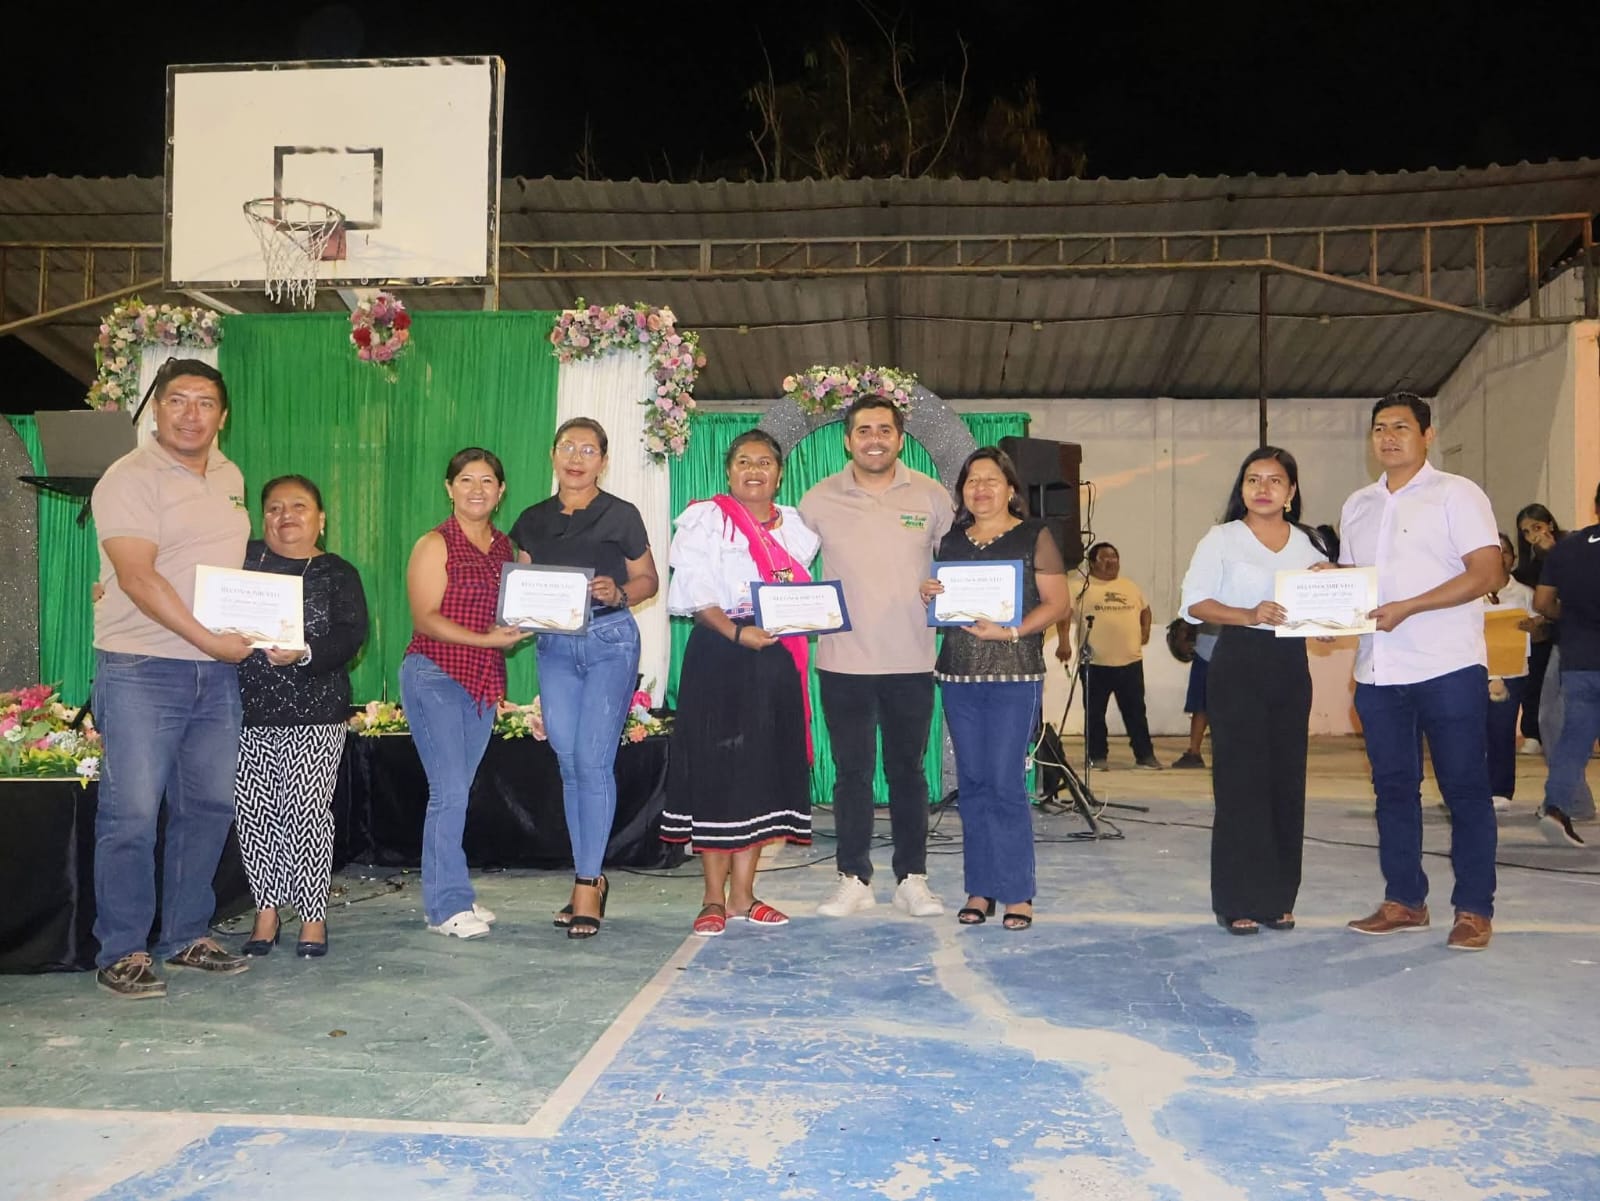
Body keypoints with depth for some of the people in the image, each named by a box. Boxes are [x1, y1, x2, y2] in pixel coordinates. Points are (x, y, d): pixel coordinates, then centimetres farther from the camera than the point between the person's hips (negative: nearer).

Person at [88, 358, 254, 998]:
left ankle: (186, 936, 23)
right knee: (132, 813, -4)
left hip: (219, 670, 7)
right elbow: (139, 578, -17)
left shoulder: (229, 476, 14)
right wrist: (209, 639, -21)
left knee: (209, 807, 11)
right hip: (143, 669, -6)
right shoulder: (131, 479, -8)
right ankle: (122, 952, 9)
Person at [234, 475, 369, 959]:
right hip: (247, 708, 2)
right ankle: (266, 911, 18)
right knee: (253, 812, 4)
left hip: (314, 716, -2)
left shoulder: (337, 574, 5)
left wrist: (304, 654, -23)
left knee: (307, 811, -3)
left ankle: (313, 917, 9)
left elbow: (351, 635, -7)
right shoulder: (242, 559, 12)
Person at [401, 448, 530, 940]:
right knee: (450, 792, -9)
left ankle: (446, 898, 19)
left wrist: (518, 630, -4)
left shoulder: (506, 547, 13)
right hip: (435, 675, -6)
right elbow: (425, 618, -11)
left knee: (457, 792, 11)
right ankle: (448, 904, 1)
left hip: (485, 680, 6)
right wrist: (485, 639, -20)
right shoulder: (435, 545, -5)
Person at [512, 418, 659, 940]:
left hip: (610, 641, -4)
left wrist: (617, 593, -15)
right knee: (568, 762, 6)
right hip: (554, 645, 4)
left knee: (593, 761, -9)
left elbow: (647, 580, 4)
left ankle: (587, 884, 0)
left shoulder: (621, 515, 0)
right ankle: (591, 878, 18)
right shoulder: (533, 520, 11)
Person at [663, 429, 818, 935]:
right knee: (716, 770, -4)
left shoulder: (795, 526, 15)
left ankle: (742, 893, 15)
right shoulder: (707, 519, 0)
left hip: (777, 660, 5)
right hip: (719, 655, -5)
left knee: (766, 770, 5)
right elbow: (694, 594, -9)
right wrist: (737, 632, -22)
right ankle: (714, 899, 5)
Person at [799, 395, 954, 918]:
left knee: (908, 771, 9)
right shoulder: (820, 499, 1)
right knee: (852, 772, 7)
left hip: (911, 660, 0)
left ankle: (912, 879, 20)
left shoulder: (931, 495, 2)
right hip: (843, 660, 0)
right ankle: (853, 879, 18)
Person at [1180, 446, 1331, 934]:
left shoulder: (1311, 543, 12)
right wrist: (1249, 615, -21)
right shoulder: (1222, 538, 1)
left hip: (1292, 666, 4)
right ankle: (1238, 901, 2)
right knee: (1240, 781, -5)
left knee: (1287, 780, 5)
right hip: (1239, 663, -4)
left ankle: (1278, 897, 16)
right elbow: (1195, 601, -7)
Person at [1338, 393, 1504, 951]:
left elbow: (1486, 572, -10)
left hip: (1447, 668, -6)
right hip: (1378, 671, 6)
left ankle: (1474, 910, 9)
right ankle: (1404, 901, 19)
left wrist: (1407, 608, -18)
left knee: (1464, 789, 1)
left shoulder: (1456, 494, -2)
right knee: (1393, 788, 10)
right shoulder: (1357, 505, 16)